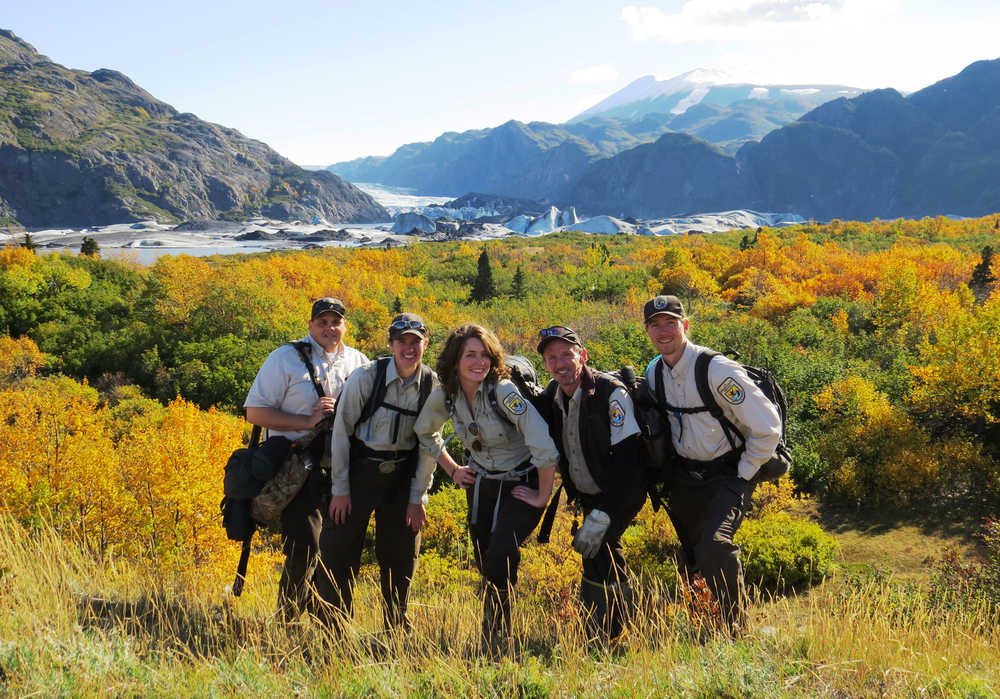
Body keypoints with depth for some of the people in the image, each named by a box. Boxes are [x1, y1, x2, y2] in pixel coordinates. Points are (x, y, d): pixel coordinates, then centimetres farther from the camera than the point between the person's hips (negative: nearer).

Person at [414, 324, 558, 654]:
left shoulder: (503, 392, -25)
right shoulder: (444, 396, -7)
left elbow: (543, 445, -31)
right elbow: (425, 433, 15)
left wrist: (542, 497, -23)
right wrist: (453, 470, 11)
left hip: (520, 486, -5)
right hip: (480, 485, 6)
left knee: (500, 558, -21)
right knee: (485, 565, 10)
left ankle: (496, 641, -5)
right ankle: (493, 639, 28)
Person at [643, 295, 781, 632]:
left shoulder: (718, 370, -22)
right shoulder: (654, 373, -1)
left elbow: (768, 427, -20)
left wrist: (743, 475, -13)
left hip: (729, 474, -7)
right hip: (684, 474, 7)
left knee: (714, 547, -26)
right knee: (691, 554, 14)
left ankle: (738, 628, -7)